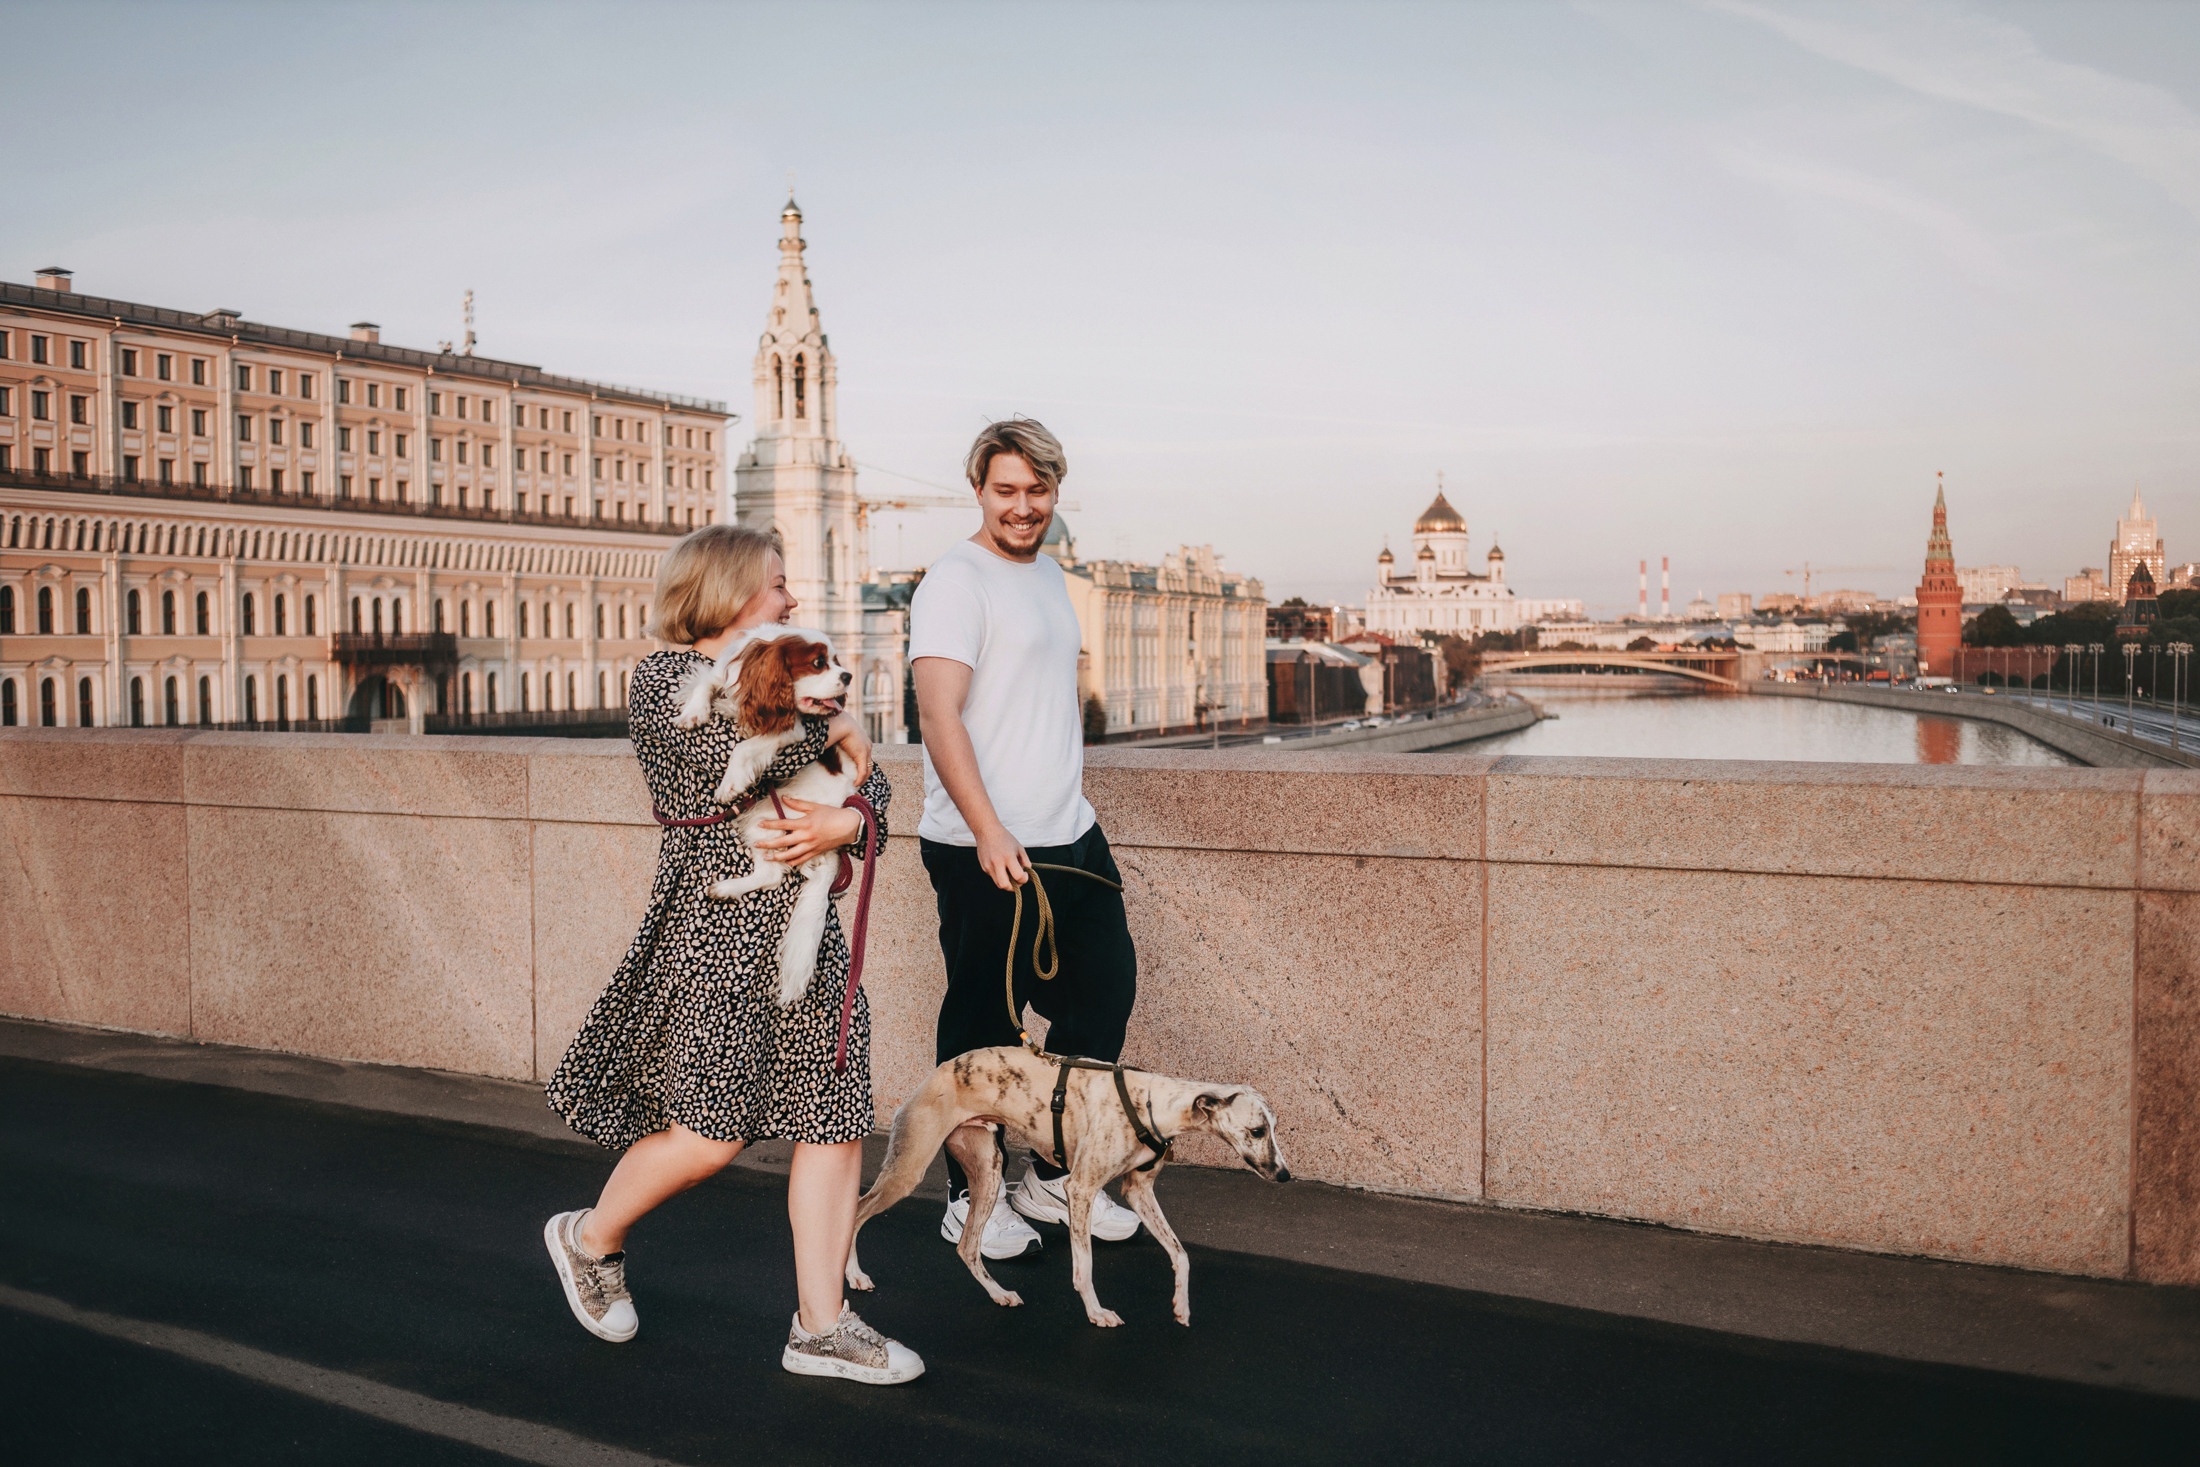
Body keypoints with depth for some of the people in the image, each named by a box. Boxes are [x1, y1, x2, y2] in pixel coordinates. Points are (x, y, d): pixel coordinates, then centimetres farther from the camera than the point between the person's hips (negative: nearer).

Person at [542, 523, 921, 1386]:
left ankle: (822, 1326, 12)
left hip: (804, 923, 7)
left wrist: (844, 821, -11)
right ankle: (590, 1238, 24)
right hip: (717, 918, -7)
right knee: (714, 1129, -5)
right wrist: (831, 729, -8)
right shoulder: (664, 677, -2)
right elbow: (732, 751, -23)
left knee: (835, 1118, 3)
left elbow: (872, 780, 11)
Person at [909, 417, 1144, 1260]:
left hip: (1071, 837, 9)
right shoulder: (956, 582, -10)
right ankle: (970, 1199, 18)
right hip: (985, 850, -9)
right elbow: (939, 717, -20)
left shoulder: (1047, 574, 17)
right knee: (981, 1025, 1)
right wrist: (988, 832, -28)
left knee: (1103, 993, 14)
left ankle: (1051, 1177, 29)